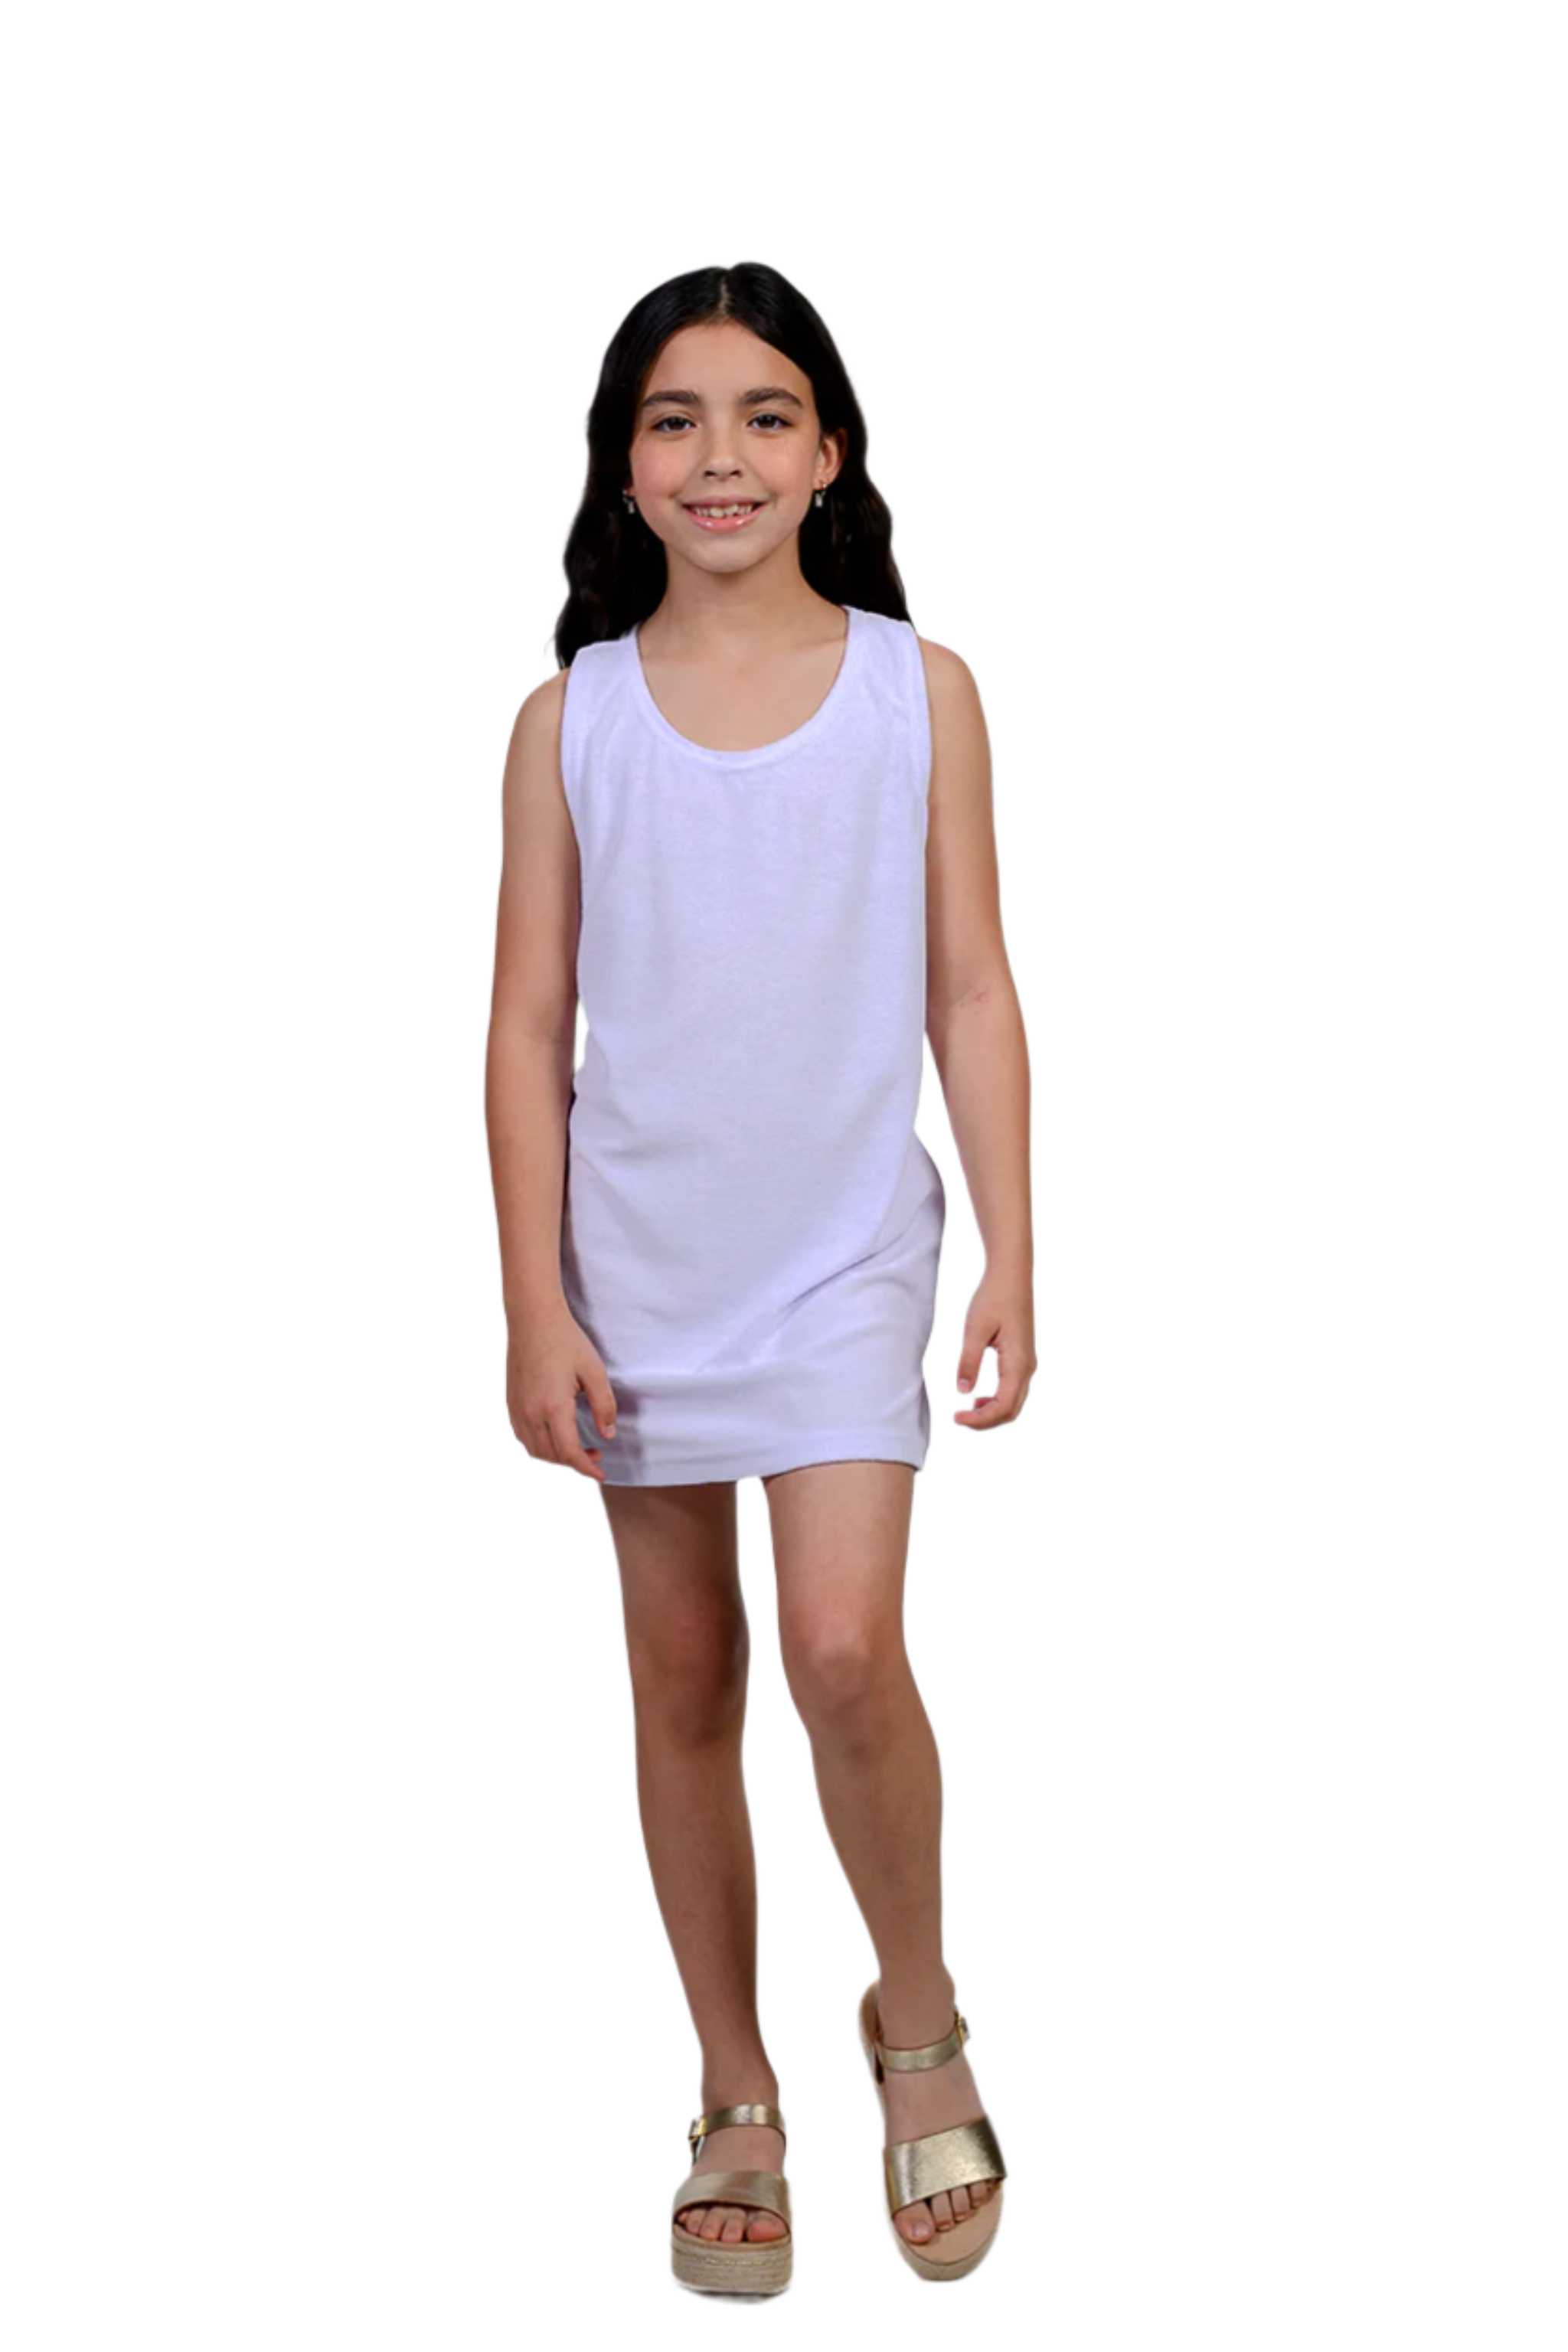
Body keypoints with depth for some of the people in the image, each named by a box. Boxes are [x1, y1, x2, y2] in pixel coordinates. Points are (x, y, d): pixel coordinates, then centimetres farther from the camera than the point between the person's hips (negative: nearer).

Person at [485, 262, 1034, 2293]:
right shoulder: (574, 715, -1)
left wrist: (1012, 1258, -3)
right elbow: (528, 1029, 1)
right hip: (640, 1258, 2)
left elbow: (970, 998, 1)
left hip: (845, 1247, -1)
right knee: (684, 1680, 10)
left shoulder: (917, 690, -1)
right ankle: (735, 2097, 26)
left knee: (843, 1652, -15)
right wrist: (536, 1310, -4)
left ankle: (919, 2022, 12)